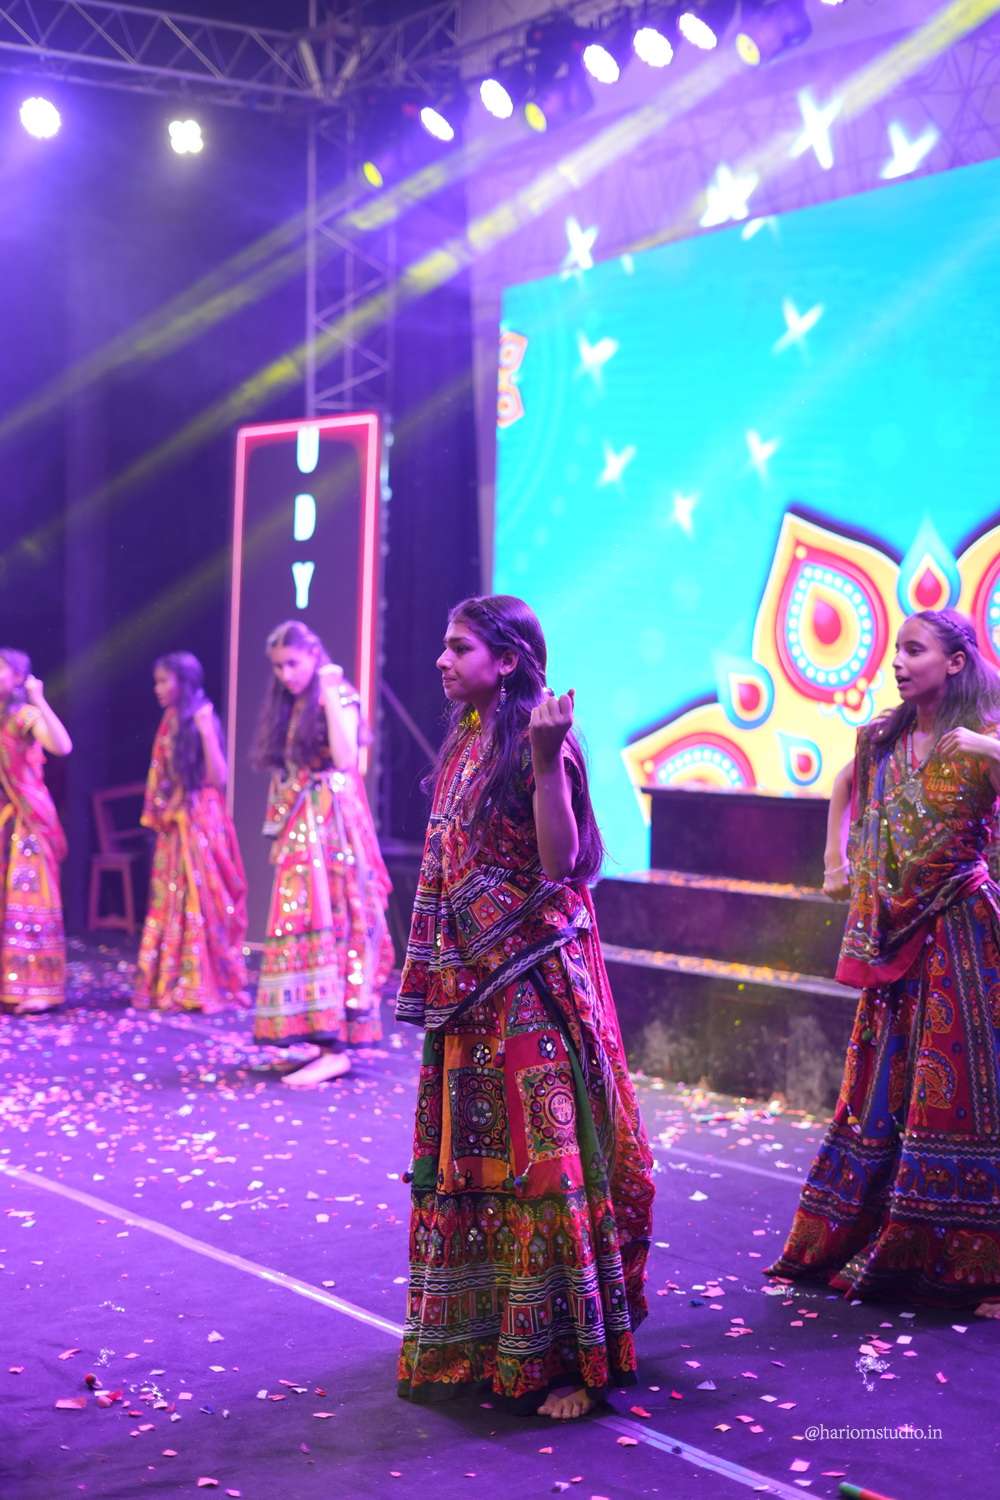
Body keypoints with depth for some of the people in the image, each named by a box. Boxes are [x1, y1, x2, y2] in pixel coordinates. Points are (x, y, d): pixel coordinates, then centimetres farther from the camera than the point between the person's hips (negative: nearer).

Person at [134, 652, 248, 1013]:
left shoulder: (200, 721, -11)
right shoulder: (169, 725, 12)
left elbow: (217, 778, -20)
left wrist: (206, 732, -27)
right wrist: (157, 815, 10)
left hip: (199, 825, -8)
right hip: (172, 826, 8)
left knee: (200, 901, -5)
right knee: (169, 903, 9)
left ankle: (203, 985, 0)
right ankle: (169, 983, 14)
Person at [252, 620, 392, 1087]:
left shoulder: (340, 697, -7)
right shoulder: (288, 707, 15)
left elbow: (345, 760, -23)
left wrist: (329, 696, -20)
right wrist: (280, 828, 11)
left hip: (331, 829, -8)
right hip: (300, 832, 8)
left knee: (325, 923, -14)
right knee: (300, 925, 5)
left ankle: (334, 1046, -17)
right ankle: (326, 1035, 7)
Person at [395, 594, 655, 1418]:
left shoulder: (537, 743, -12)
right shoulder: (463, 744, 12)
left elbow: (560, 861, -20)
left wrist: (546, 761, -29)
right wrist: (433, 976, 16)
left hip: (530, 978, -8)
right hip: (467, 980, 8)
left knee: (536, 1149, -6)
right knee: (462, 1149, 12)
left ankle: (556, 1347, 2)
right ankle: (472, 1332, 24)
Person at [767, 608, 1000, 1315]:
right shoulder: (882, 739, 8)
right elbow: (846, 786, 28)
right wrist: (837, 861, 21)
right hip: (891, 936, 5)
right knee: (881, 1087, 12)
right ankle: (859, 1243, 24)